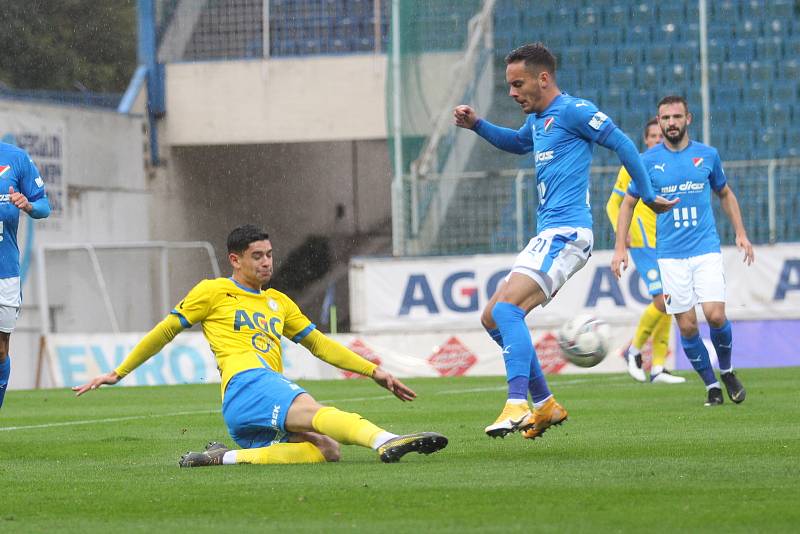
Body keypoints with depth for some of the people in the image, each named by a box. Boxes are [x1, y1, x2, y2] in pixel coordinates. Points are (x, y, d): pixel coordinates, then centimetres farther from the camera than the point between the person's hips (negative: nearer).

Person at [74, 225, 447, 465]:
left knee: (327, 449, -22)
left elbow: (319, 344, 31)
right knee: (317, 411, -34)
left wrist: (374, 371, 23)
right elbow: (164, 332, 15)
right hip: (245, 384, -7)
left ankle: (229, 457, -25)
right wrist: (118, 373, 16)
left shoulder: (278, 302, 30)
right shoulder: (214, 292, 12)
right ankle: (385, 441, -61)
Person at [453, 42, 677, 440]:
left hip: (565, 233, -10)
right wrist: (477, 125, 28)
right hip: (549, 236, 10)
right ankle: (545, 405, 13)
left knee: (506, 308, -25)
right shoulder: (538, 119, 20)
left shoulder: (572, 111, -8)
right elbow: (518, 143, 42)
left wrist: (648, 196, -2)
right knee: (492, 319, 9)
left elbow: (622, 144, -7)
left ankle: (518, 405, -34)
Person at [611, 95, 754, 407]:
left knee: (715, 315, -14)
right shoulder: (649, 160, 1)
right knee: (687, 326, -3)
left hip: (707, 250, 0)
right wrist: (620, 247, 1)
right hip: (670, 256, 0)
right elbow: (628, 203, 9)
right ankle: (711, 385, 12)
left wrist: (740, 234, 13)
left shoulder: (707, 155, 4)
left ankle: (727, 370, 13)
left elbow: (725, 194, 20)